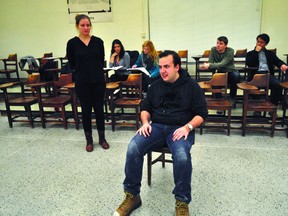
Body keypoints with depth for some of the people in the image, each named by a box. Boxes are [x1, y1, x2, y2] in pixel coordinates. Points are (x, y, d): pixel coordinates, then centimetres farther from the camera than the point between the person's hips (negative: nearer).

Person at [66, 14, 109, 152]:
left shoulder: (98, 41, 1)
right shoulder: (72, 43, -3)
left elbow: (101, 61, 10)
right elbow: (72, 64, 5)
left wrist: (96, 72, 7)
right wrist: (82, 71, 10)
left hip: (98, 81, 1)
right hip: (82, 82, -1)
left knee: (99, 109, 8)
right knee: (86, 110, 7)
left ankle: (102, 138, 23)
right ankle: (89, 140, 21)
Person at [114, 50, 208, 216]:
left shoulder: (191, 86, 2)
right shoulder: (156, 85, 14)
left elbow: (201, 113, 1)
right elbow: (145, 108, 20)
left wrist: (187, 127, -17)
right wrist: (145, 122, -2)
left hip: (180, 129, -3)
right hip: (157, 126, 4)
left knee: (182, 156, -36)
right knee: (133, 149, -25)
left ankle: (182, 202, -13)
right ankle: (132, 195, -8)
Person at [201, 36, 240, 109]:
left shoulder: (230, 51, -18)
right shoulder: (213, 49, -6)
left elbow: (222, 64, -31)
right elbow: (210, 62, -8)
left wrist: (209, 65, -44)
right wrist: (206, 65, -33)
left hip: (230, 72, -1)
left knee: (236, 76, -36)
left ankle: (232, 98, -11)